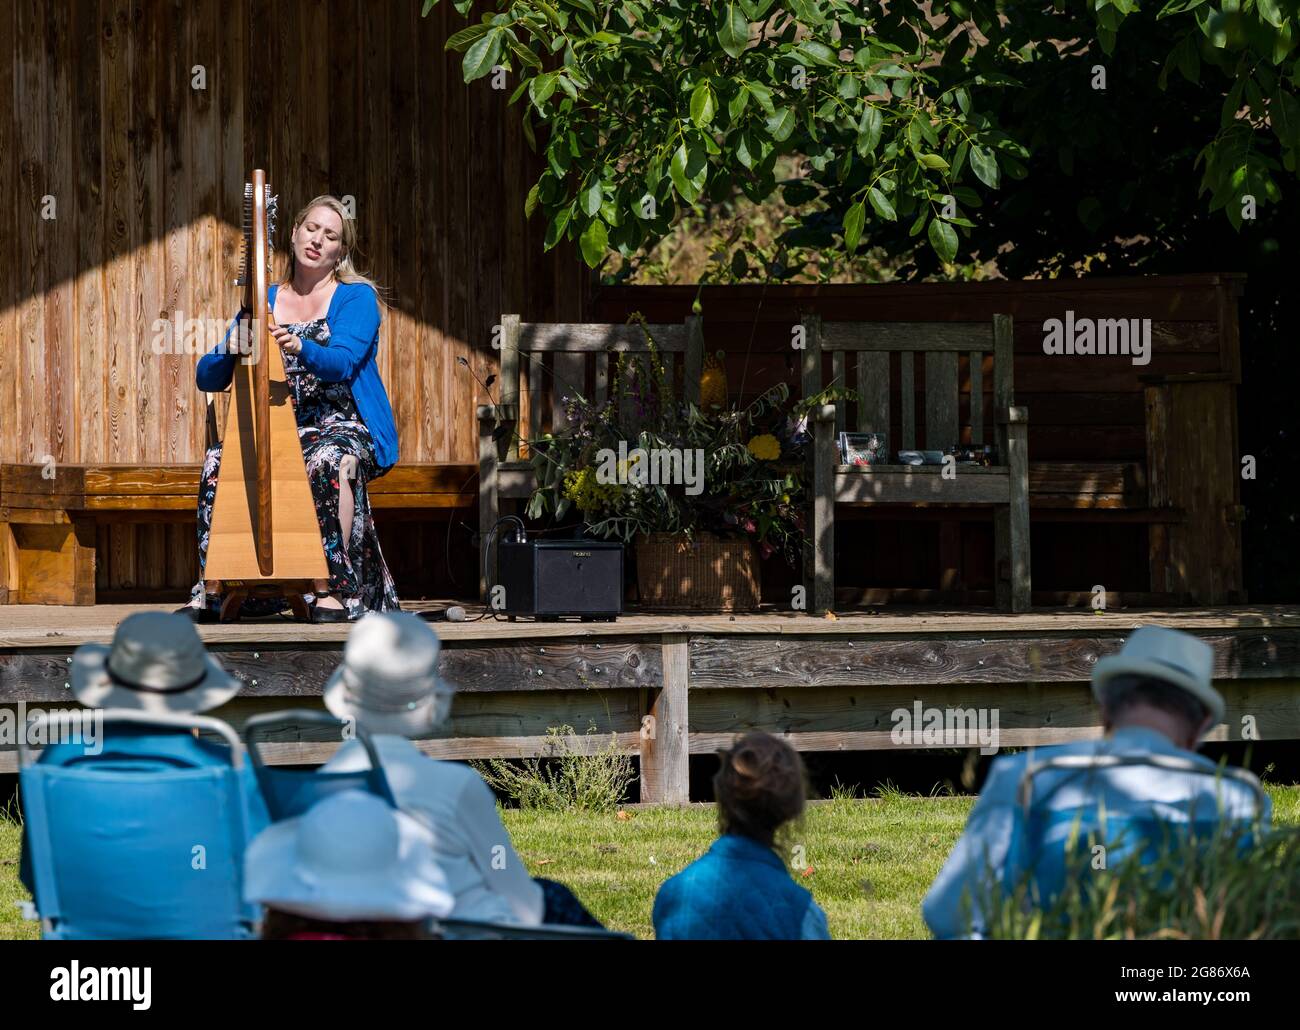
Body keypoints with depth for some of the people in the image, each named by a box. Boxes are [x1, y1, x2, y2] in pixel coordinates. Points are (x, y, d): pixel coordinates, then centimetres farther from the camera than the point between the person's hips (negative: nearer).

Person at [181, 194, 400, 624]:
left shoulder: (356, 297, 1)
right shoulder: (264, 300, 12)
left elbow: (341, 363, -19)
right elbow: (207, 377, 7)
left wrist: (300, 348, -40)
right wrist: (231, 351, -17)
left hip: (345, 428, -4)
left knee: (330, 461, -37)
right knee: (217, 462, -22)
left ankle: (334, 593, -33)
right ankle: (210, 592, -18)